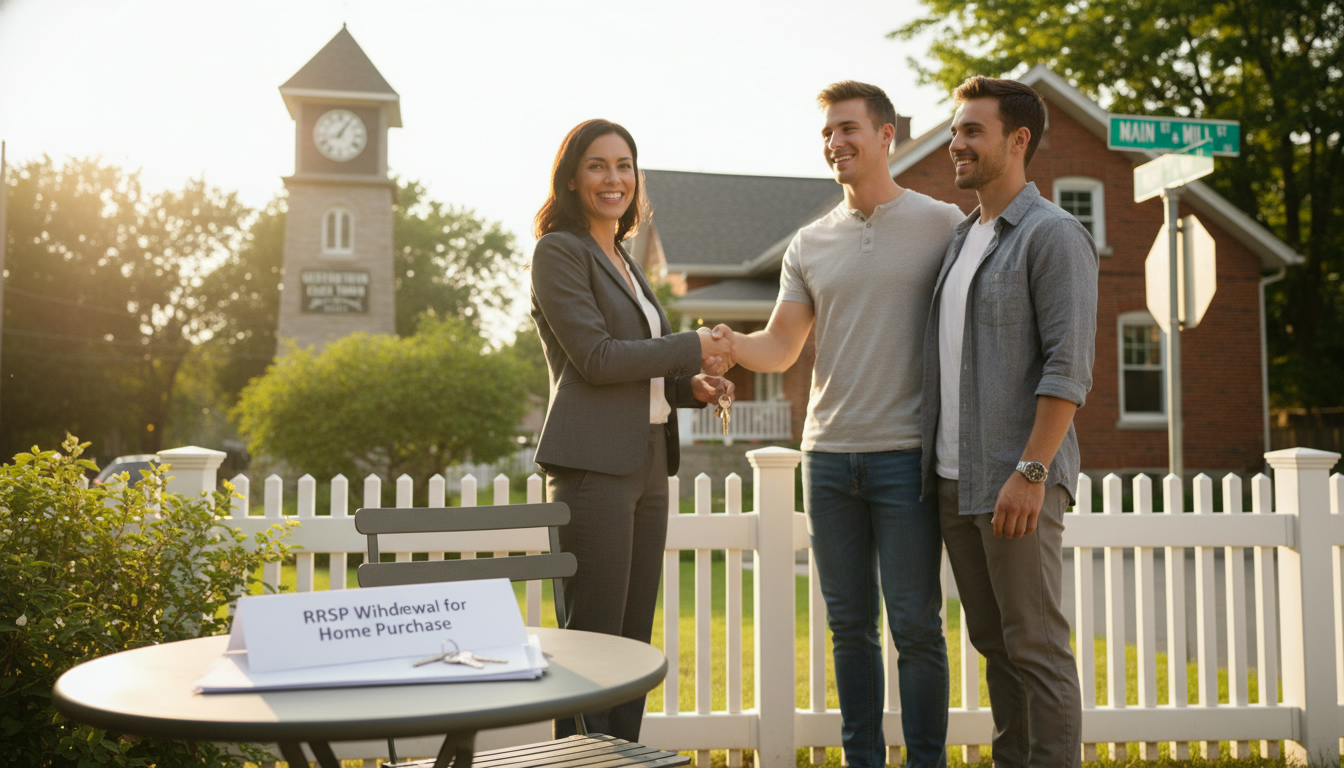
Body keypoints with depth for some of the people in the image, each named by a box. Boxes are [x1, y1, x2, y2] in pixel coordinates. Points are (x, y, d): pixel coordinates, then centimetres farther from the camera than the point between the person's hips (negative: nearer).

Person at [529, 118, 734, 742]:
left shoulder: (623, 260, 21)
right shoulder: (559, 251, -4)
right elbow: (596, 358, -13)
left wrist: (691, 387, 5)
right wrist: (692, 348, -7)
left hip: (646, 466, 8)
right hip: (593, 467, -8)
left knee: (634, 640, 11)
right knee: (593, 639, -6)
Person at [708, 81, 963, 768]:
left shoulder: (943, 225, 2)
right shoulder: (810, 244, 13)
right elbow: (781, 347, 8)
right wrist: (730, 343, -14)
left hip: (905, 454, -4)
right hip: (828, 454, 4)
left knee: (914, 625, -1)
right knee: (850, 625, 11)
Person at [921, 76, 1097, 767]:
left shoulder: (1053, 235, -6)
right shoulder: (961, 238, 18)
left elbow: (1068, 367, -14)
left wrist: (1030, 472, -21)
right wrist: (936, 467, 14)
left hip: (1017, 482, -8)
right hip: (955, 480, 8)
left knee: (1034, 645, -2)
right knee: (992, 640, 14)